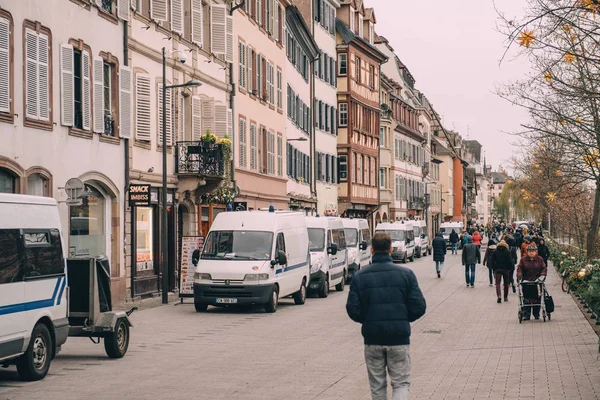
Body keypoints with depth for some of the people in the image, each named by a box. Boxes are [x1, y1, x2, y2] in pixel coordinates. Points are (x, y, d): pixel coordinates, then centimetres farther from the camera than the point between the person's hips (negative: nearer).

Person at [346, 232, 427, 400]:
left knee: (377, 386, 15)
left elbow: (353, 311, -7)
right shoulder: (406, 274, -5)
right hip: (399, 338, -1)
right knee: (401, 383, 8)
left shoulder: (359, 277, -4)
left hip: (372, 339, 1)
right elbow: (419, 307, -7)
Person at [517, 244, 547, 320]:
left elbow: (544, 268, 6)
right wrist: (519, 275, -12)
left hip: (537, 282, 1)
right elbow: (519, 268, 5)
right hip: (526, 281, -1)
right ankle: (526, 315, -1)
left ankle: (536, 314, 13)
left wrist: (542, 276, -10)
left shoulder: (540, 259, 8)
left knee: (537, 299, 1)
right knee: (526, 300, -6)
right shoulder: (523, 259, 6)